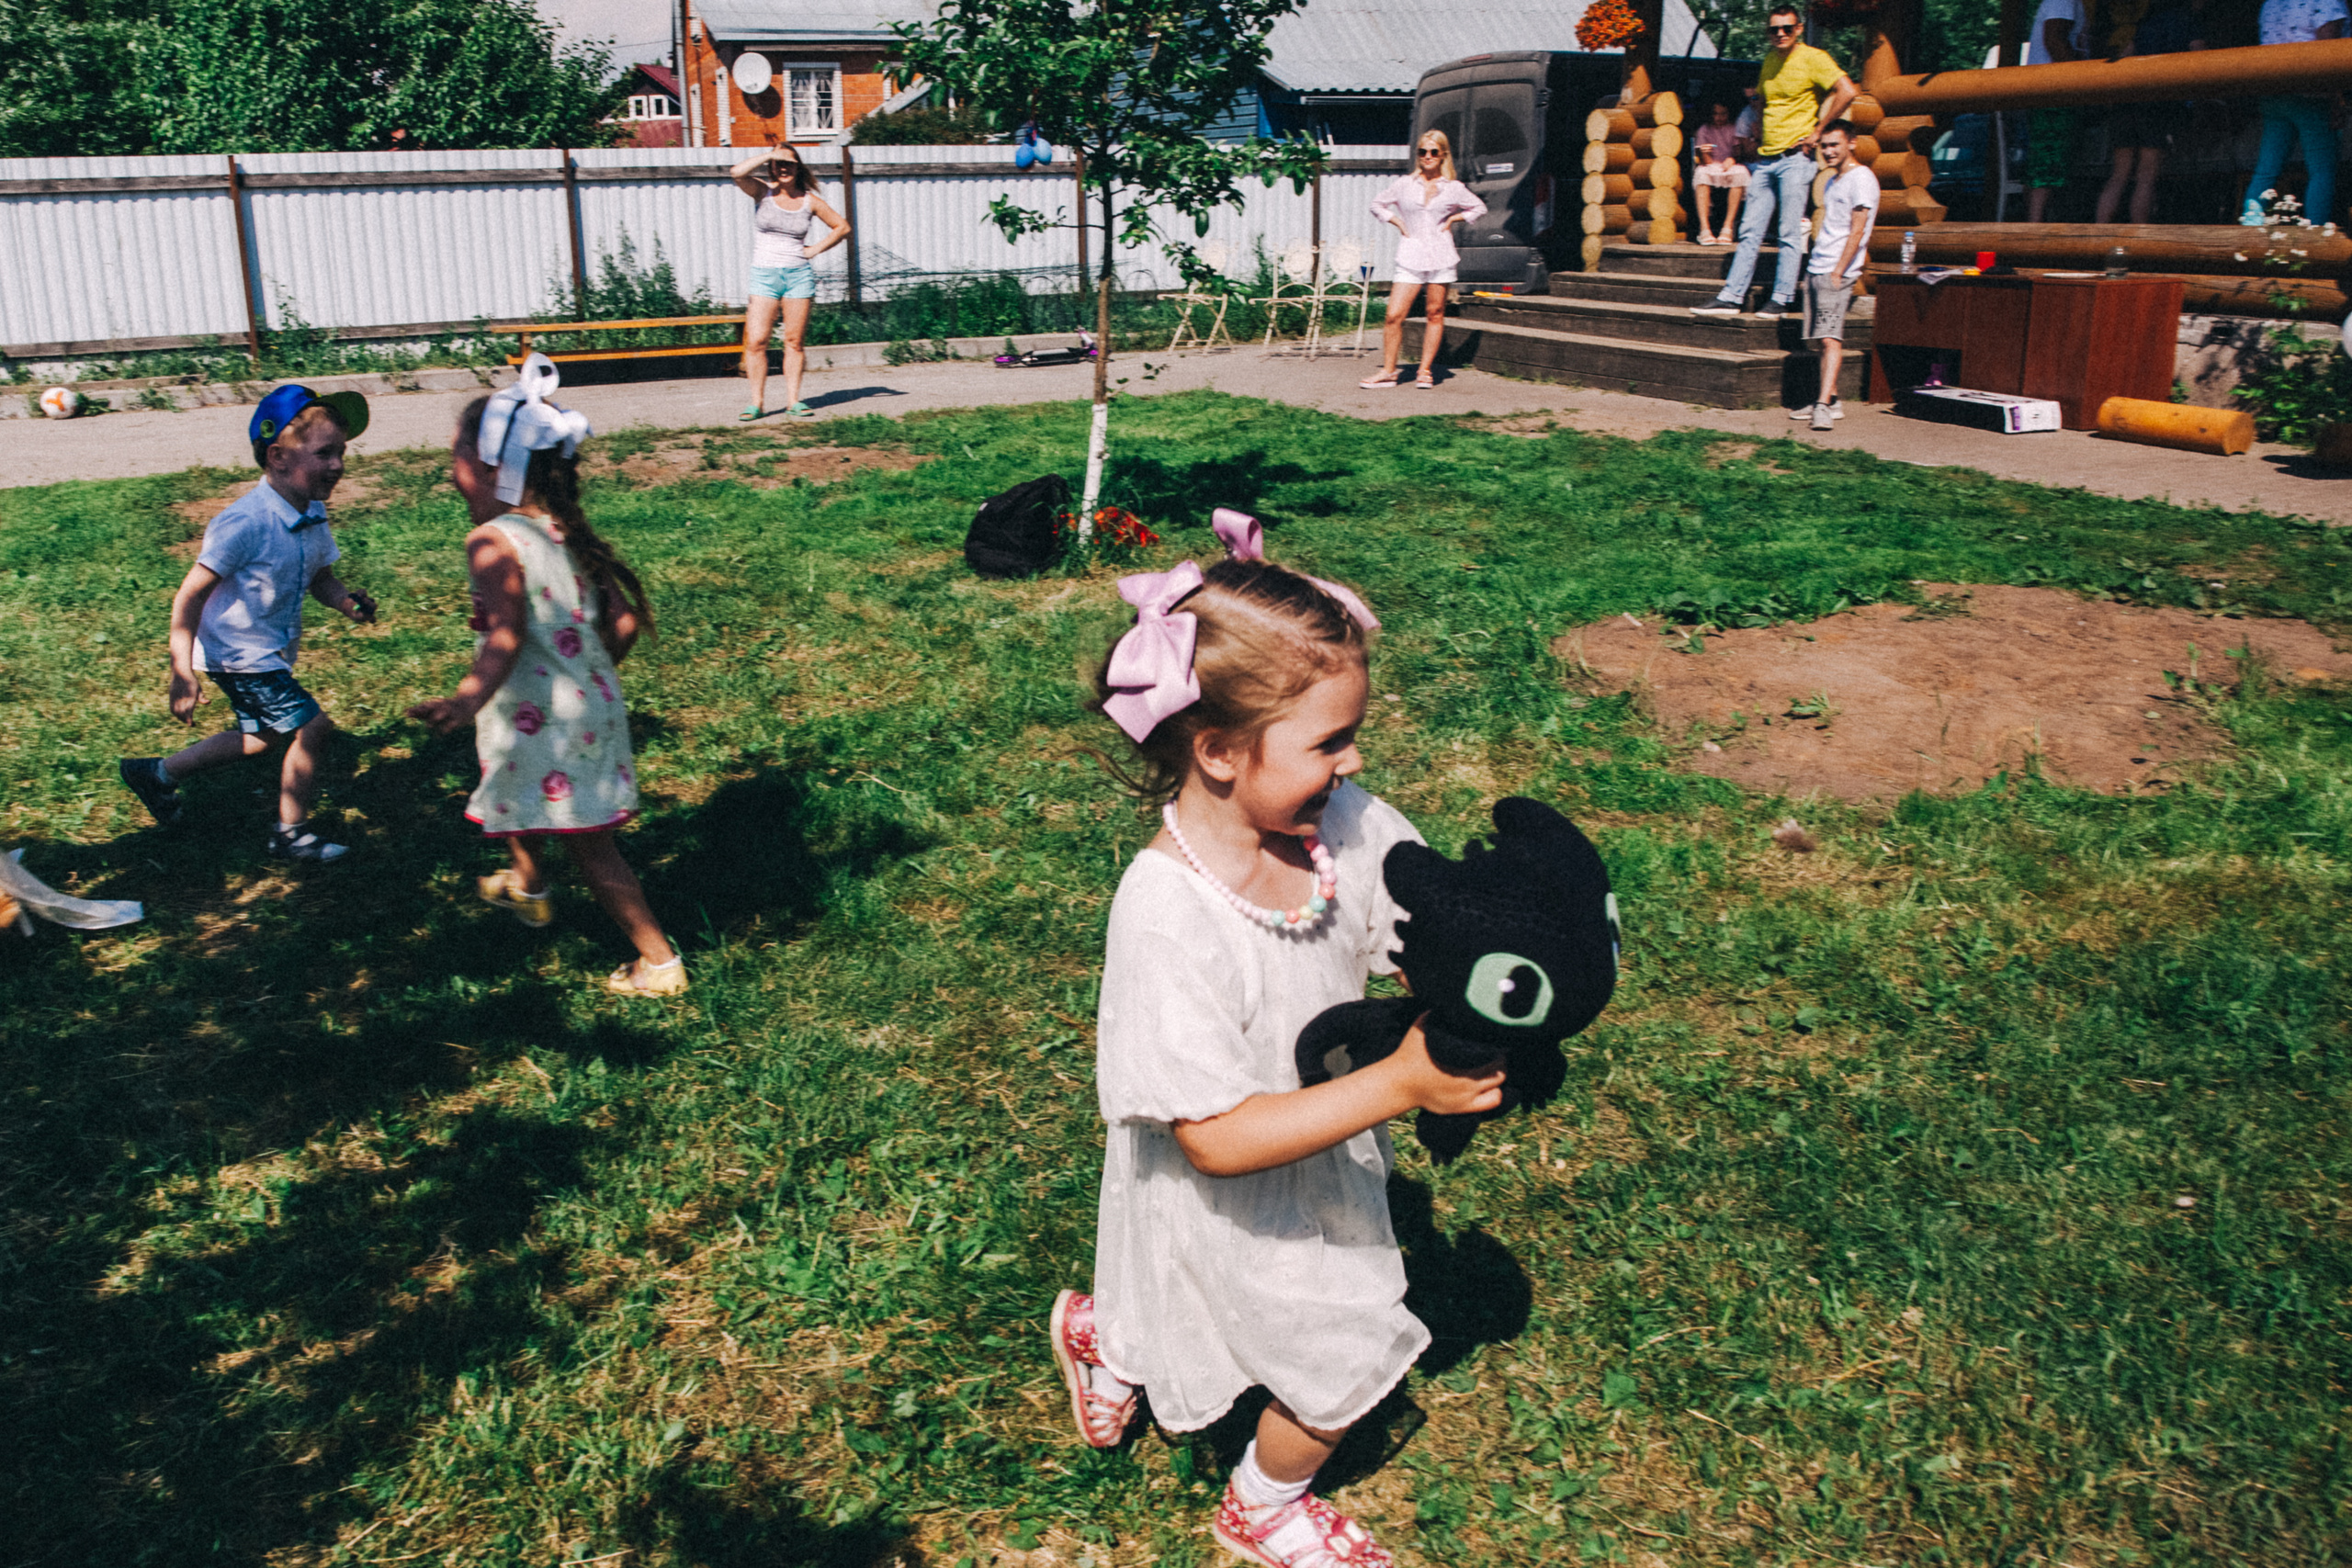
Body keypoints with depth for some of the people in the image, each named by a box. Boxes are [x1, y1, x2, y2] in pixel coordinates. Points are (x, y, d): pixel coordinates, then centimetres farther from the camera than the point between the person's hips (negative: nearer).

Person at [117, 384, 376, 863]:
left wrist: (346, 601, -13)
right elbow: (190, 595, -25)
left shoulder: (314, 515, -3)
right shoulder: (245, 522, -28)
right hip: (238, 654, -9)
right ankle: (291, 832, 7)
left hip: (271, 654, 10)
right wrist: (183, 674, -26)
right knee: (311, 725, -12)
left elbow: (320, 576, 11)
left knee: (263, 737, 24)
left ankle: (156, 773, 42)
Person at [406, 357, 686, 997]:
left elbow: (505, 638, -27)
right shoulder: (568, 534, 4)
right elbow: (625, 622, 5)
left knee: (591, 847, 0)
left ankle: (659, 961, 6)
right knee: (512, 794, 32)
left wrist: (465, 700, -34)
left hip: (546, 723, -9)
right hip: (591, 702, 9)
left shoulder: (493, 541, -18)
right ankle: (527, 888, 55)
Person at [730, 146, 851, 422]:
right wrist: (769, 154, -10)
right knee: (755, 340, -8)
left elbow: (842, 227, 15)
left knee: (795, 341, 2)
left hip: (799, 275, 1)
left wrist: (815, 249, 5)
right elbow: (736, 174, -16)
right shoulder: (763, 193, 3)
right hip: (764, 275, -1)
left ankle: (793, 401, 8)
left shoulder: (809, 201, 6)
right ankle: (757, 401, 0)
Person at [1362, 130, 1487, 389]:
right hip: (1410, 257, 0)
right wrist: (1398, 223, 6)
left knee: (1435, 314, 3)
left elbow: (1480, 208, 18)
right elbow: (1377, 204, 18)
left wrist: (1453, 219, 7)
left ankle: (1425, 370, 12)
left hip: (1441, 257, 0)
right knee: (1394, 316, -8)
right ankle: (1388, 372, 1)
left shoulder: (1454, 188, 6)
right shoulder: (1405, 185, 6)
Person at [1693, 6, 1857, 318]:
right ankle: (1731, 297, 7)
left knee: (1790, 234, -4)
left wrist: (1817, 132, -14)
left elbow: (1846, 92, -17)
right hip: (1765, 159, 7)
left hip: (1794, 158, -7)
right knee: (1750, 231, 6)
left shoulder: (1812, 58, -7)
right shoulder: (1769, 60, 14)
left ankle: (1782, 300, -1)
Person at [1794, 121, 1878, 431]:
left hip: (1837, 272, -9)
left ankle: (1825, 406, -24)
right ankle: (1830, 400, 12)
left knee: (1830, 337, -16)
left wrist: (1838, 272, -18)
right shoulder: (1832, 181, 20)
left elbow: (1857, 231, -13)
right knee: (1821, 339, 7)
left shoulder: (1861, 179, -7)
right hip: (1815, 268, 9)